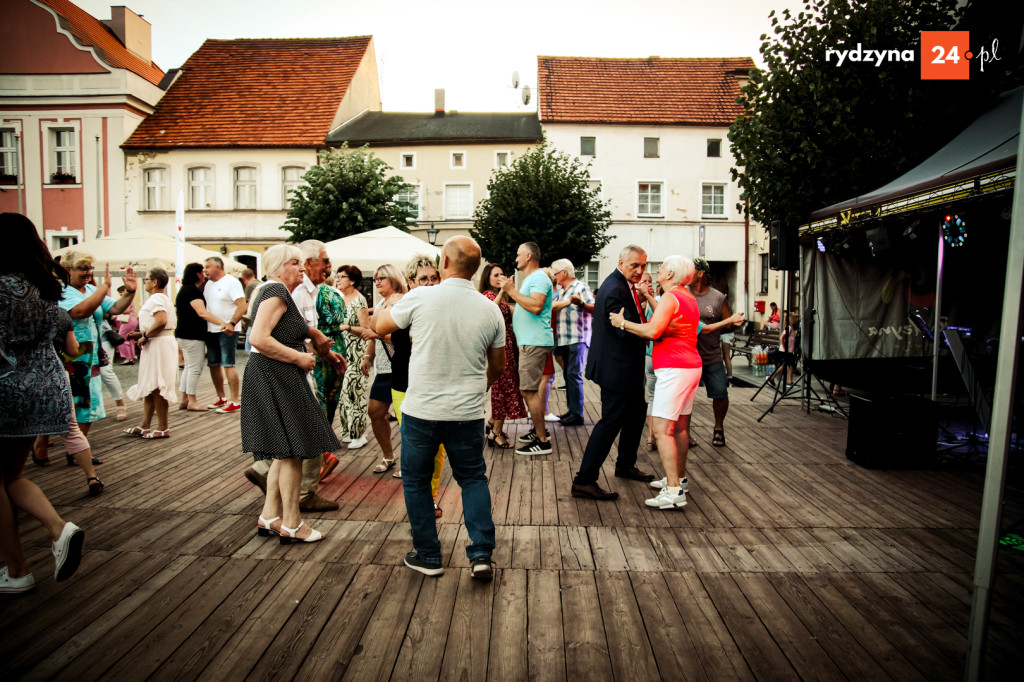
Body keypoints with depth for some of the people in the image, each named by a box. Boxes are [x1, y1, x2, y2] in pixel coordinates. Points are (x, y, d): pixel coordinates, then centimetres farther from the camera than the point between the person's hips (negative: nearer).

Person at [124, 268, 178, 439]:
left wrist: (145, 336, -18)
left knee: (156, 387, -5)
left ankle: (163, 428, 2)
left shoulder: (156, 298, -13)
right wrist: (141, 334, 14)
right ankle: (145, 426, 21)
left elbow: (161, 321, -28)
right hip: (155, 345, 11)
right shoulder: (163, 298, 19)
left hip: (159, 345, -11)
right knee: (149, 386, 14)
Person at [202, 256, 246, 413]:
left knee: (228, 364, -9)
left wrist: (231, 324, -24)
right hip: (211, 330, 8)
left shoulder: (231, 282, -9)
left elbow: (242, 306, -18)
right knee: (214, 364, 12)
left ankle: (234, 401, -4)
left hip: (227, 331, -8)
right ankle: (221, 398, 24)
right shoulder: (209, 283, 15)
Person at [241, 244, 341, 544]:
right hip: (274, 378, -11)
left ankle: (270, 516, 24)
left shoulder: (276, 292, 18)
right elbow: (259, 339, -24)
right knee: (292, 450, -4)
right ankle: (291, 524, 6)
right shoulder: (276, 291, -14)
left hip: (279, 379, 11)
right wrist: (300, 358, -17)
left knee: (284, 451, 16)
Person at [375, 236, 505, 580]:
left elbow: (380, 325, 6)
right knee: (473, 478, 18)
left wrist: (391, 302, 26)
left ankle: (428, 556, 24)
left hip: (422, 410, -2)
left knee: (416, 480, 16)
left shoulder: (421, 297, -11)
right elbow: (497, 365, 9)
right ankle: (481, 554, 12)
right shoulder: (490, 309, -2)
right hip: (469, 413, 3)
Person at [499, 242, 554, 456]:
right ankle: (540, 429, 29)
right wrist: (510, 292, 13)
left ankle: (542, 442, -7)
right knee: (529, 389, 18)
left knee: (528, 390, -12)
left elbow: (536, 306, -25)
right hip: (529, 341, 11)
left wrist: (512, 291, -18)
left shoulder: (539, 278, -11)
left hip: (535, 342, -11)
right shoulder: (530, 279, 22)